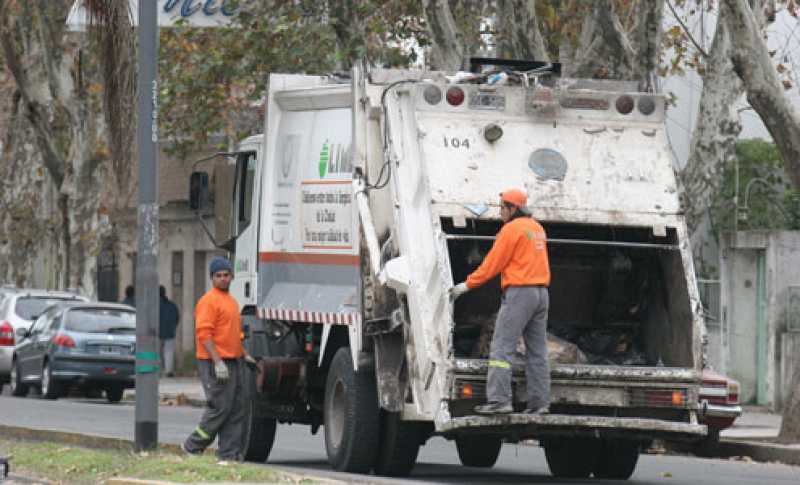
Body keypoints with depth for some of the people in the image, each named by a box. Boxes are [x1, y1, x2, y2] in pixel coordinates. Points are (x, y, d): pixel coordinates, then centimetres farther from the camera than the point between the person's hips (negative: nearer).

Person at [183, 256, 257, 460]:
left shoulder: (232, 301, 18)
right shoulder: (209, 301, -11)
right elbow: (204, 334, -18)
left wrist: (244, 355, 24)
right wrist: (218, 362, -23)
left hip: (233, 361, 9)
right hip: (215, 364, -9)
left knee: (236, 409, 6)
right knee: (219, 408, -9)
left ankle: (229, 453, 8)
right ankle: (193, 447, 2)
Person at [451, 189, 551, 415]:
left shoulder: (511, 229, -8)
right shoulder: (537, 228, 16)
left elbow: (493, 263, -7)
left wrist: (467, 285, -1)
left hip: (519, 292, -8)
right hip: (541, 293, 8)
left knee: (501, 348, -9)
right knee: (537, 351, 9)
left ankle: (499, 400, -18)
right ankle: (539, 402, 5)